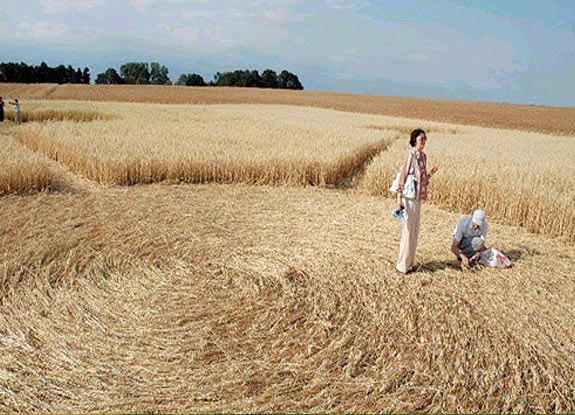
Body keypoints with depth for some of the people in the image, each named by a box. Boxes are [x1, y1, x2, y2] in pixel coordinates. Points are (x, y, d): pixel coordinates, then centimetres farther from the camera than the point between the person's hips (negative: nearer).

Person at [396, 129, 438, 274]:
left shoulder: (423, 156, 10)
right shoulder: (410, 155, -13)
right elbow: (402, 176, -16)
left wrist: (430, 174, -1)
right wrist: (399, 198, -20)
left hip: (418, 199, 8)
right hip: (409, 198, -8)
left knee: (414, 231, 14)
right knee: (408, 231, -3)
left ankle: (409, 262, 25)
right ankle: (402, 265, 8)